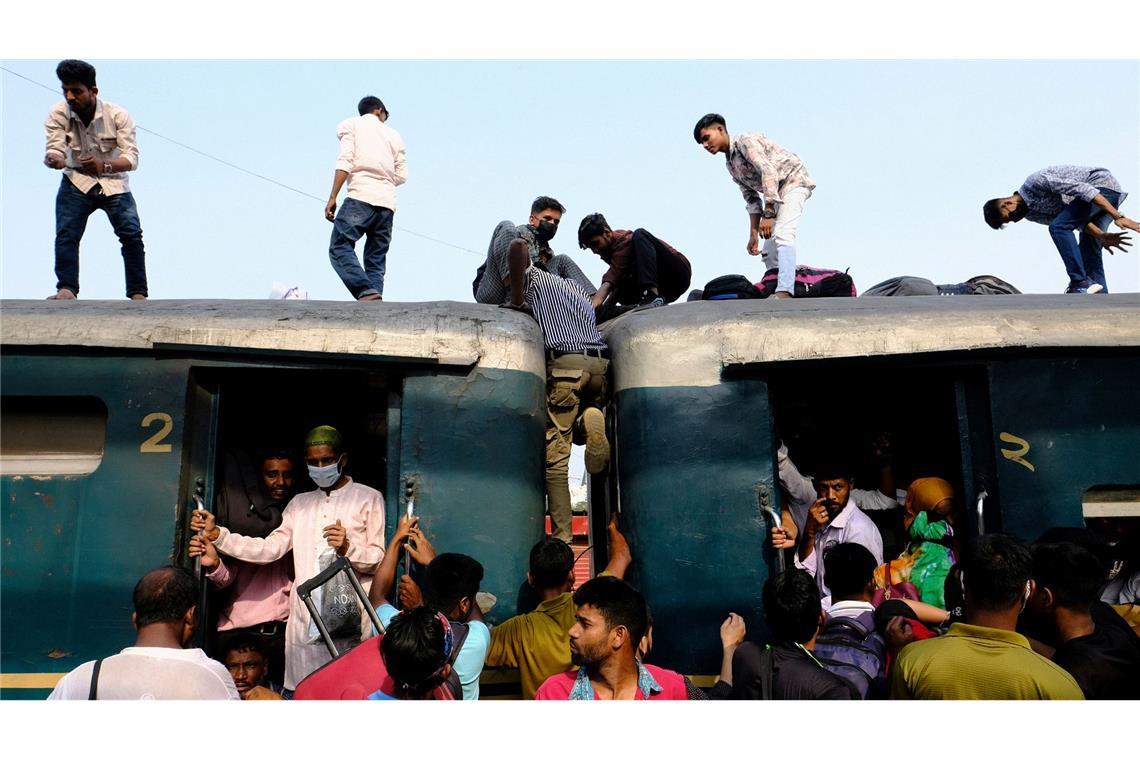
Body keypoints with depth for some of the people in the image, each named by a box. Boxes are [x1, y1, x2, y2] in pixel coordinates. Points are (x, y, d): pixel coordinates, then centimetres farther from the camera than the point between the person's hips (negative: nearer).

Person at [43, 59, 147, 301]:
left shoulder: (118, 115, -15)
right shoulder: (58, 114, -11)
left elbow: (132, 158, -21)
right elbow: (54, 149, -18)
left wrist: (104, 166, -41)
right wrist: (52, 159, -45)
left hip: (114, 183, -1)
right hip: (76, 182, 1)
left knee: (132, 234, -14)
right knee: (66, 234, -15)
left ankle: (138, 293, -9)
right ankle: (67, 290, -15)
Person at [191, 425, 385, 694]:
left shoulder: (368, 498, 6)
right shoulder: (300, 503, 21)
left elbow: (381, 560, 0)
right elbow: (269, 549, 11)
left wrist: (348, 548, -18)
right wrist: (216, 534, 3)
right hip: (304, 621, 4)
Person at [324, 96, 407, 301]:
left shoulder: (351, 124, 15)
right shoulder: (394, 134, 26)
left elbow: (345, 161, -2)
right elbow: (402, 176, 18)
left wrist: (332, 197, -6)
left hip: (361, 196, -5)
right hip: (387, 202, 5)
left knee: (339, 248, -10)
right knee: (376, 261, 5)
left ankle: (367, 292, -31)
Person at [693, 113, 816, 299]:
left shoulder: (745, 141, -15)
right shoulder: (730, 164, 11)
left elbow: (769, 172, -26)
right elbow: (752, 199, 13)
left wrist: (768, 214, -32)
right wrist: (753, 234, 7)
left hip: (793, 181, -10)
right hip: (776, 193, 10)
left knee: (782, 235, -29)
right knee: (768, 252, 5)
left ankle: (785, 292, -43)